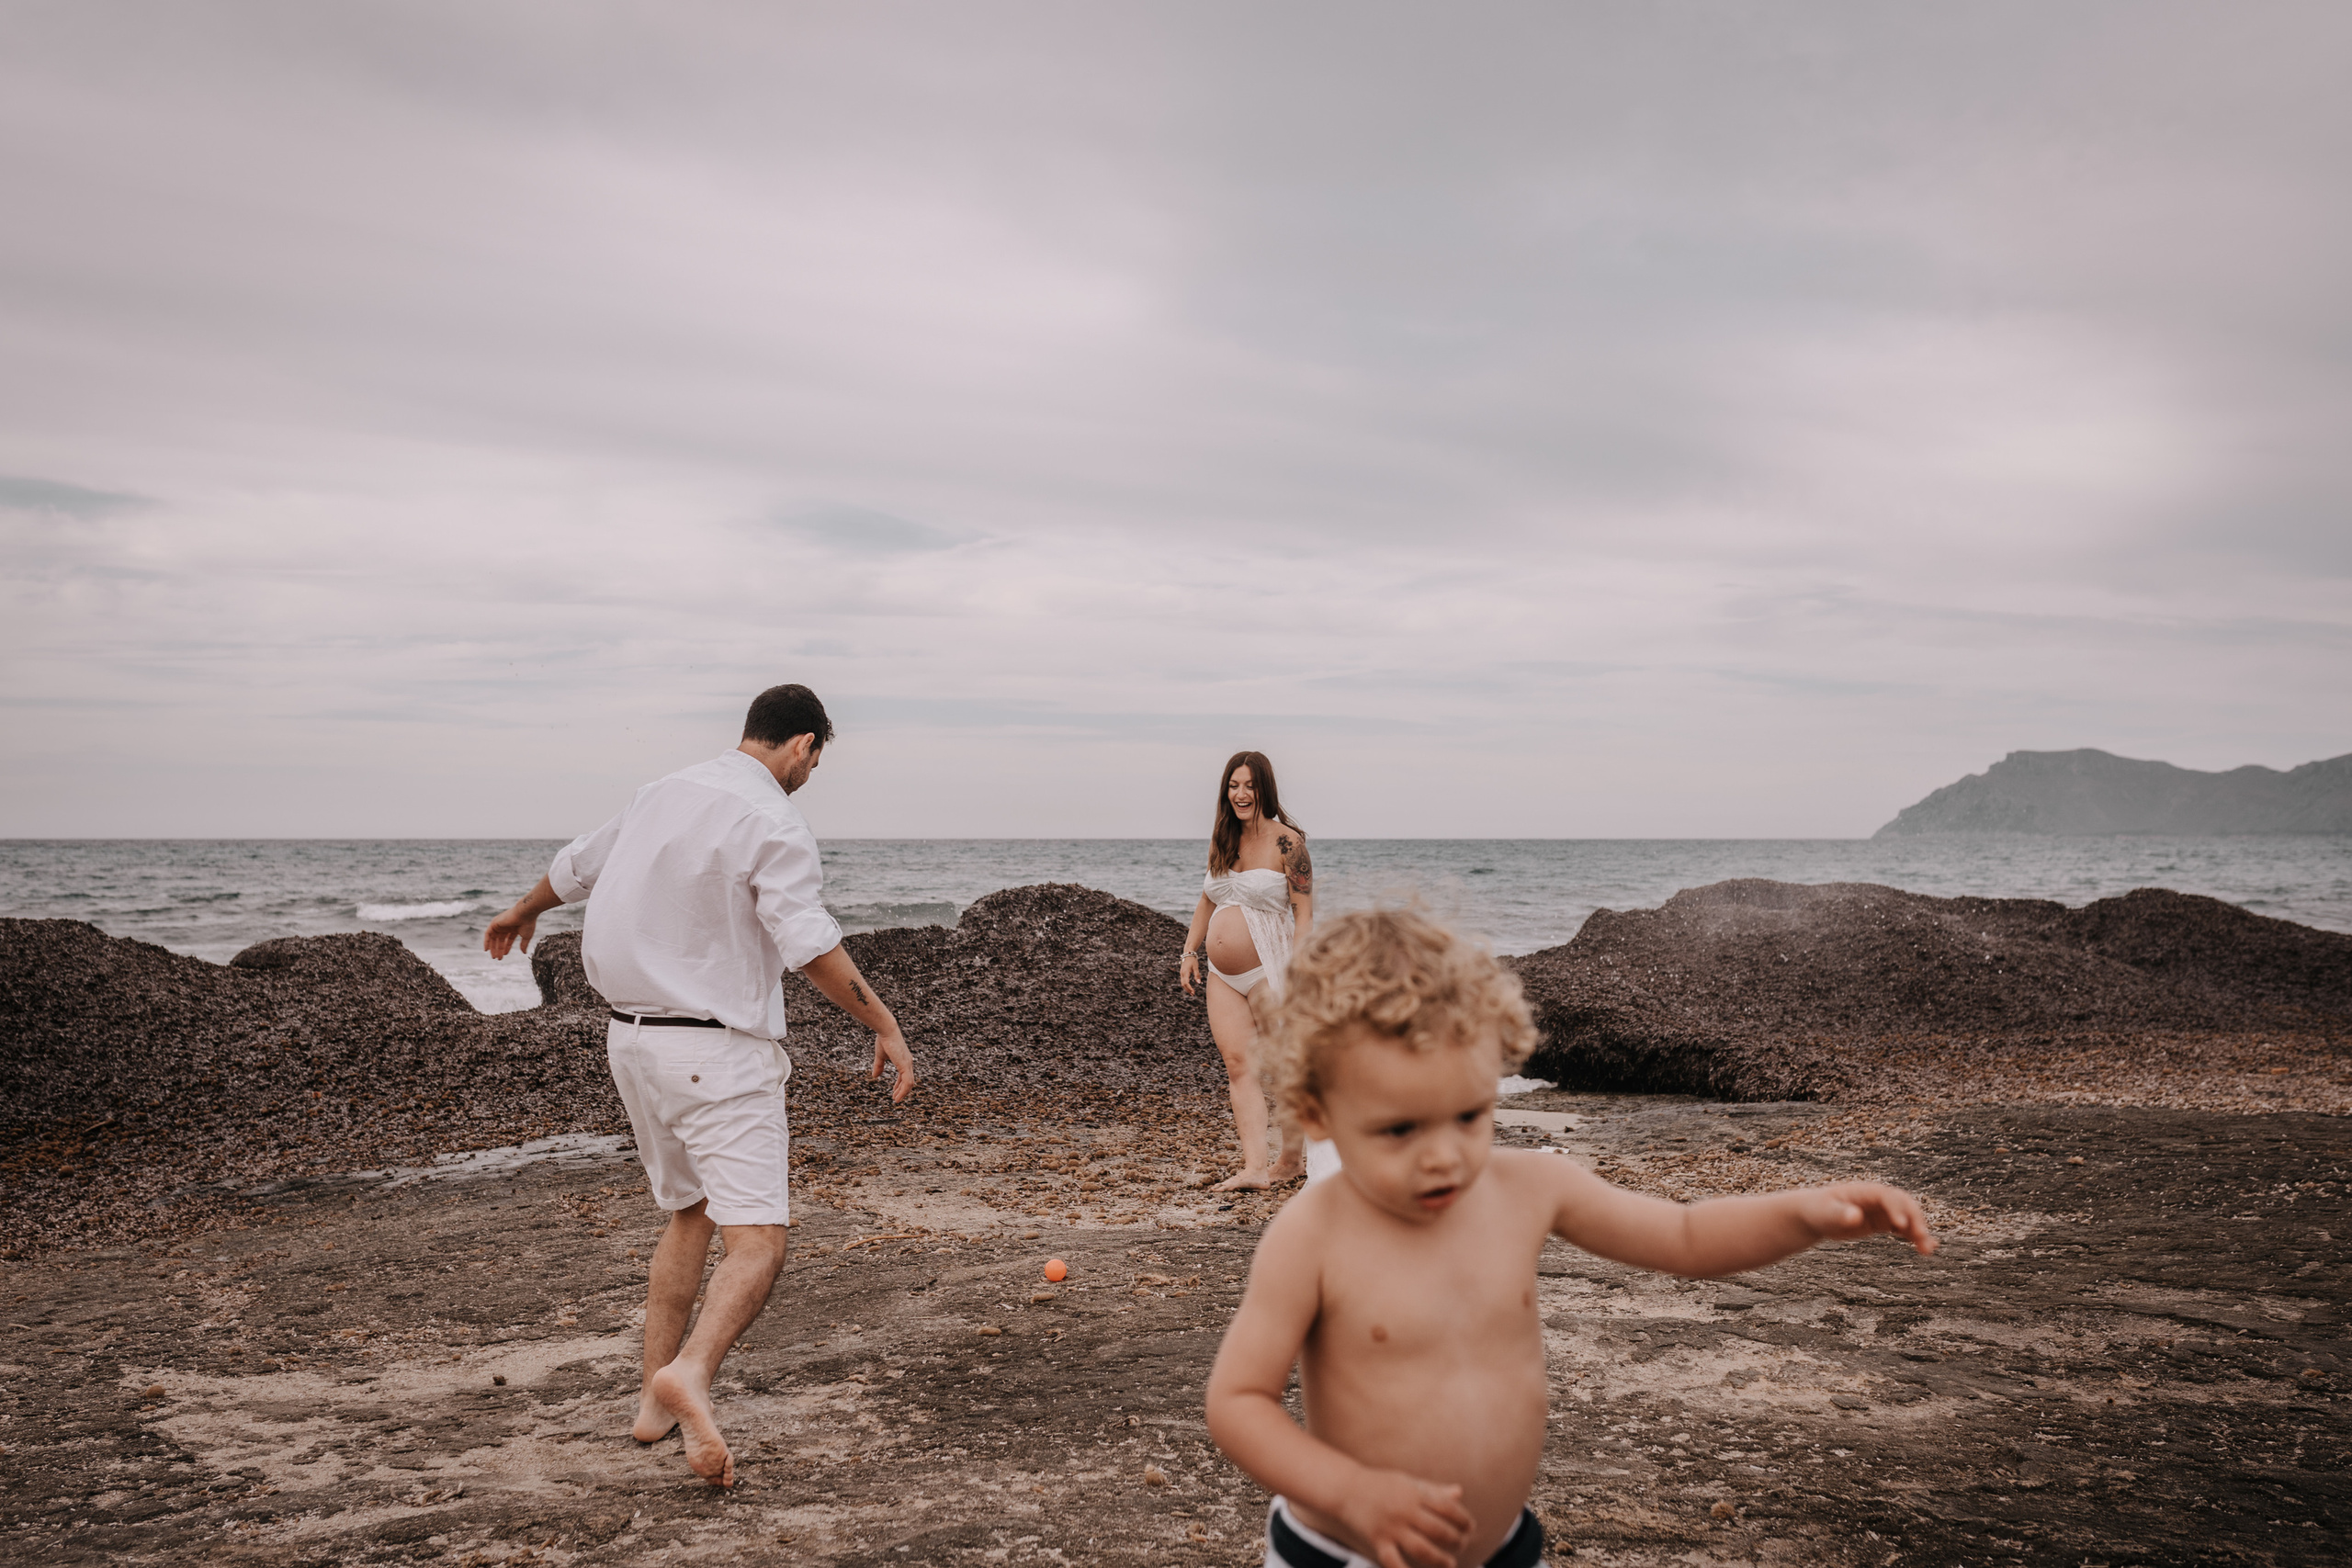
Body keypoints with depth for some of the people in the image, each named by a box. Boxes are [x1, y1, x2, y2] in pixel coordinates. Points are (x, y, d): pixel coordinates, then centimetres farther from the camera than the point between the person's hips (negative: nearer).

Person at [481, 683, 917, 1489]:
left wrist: (521, 913, 44)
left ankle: (654, 1397, 20)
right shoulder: (773, 820, -13)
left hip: (633, 1037, 8)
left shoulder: (665, 791, 11)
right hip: (716, 1050, -8)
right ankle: (691, 1372, -33)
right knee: (758, 1235, -10)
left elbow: (577, 864, 26)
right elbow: (809, 944, -24)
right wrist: (883, 1023, -19)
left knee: (690, 1214, 21)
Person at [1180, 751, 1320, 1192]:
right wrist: (1189, 952, 16)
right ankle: (1253, 1168, -4)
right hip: (1223, 976, 6)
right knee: (1239, 1064, -2)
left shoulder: (1286, 841, -8)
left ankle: (1290, 1160, 18)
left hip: (1269, 969, -6)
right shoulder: (1223, 840, 11)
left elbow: (1304, 912, -10)